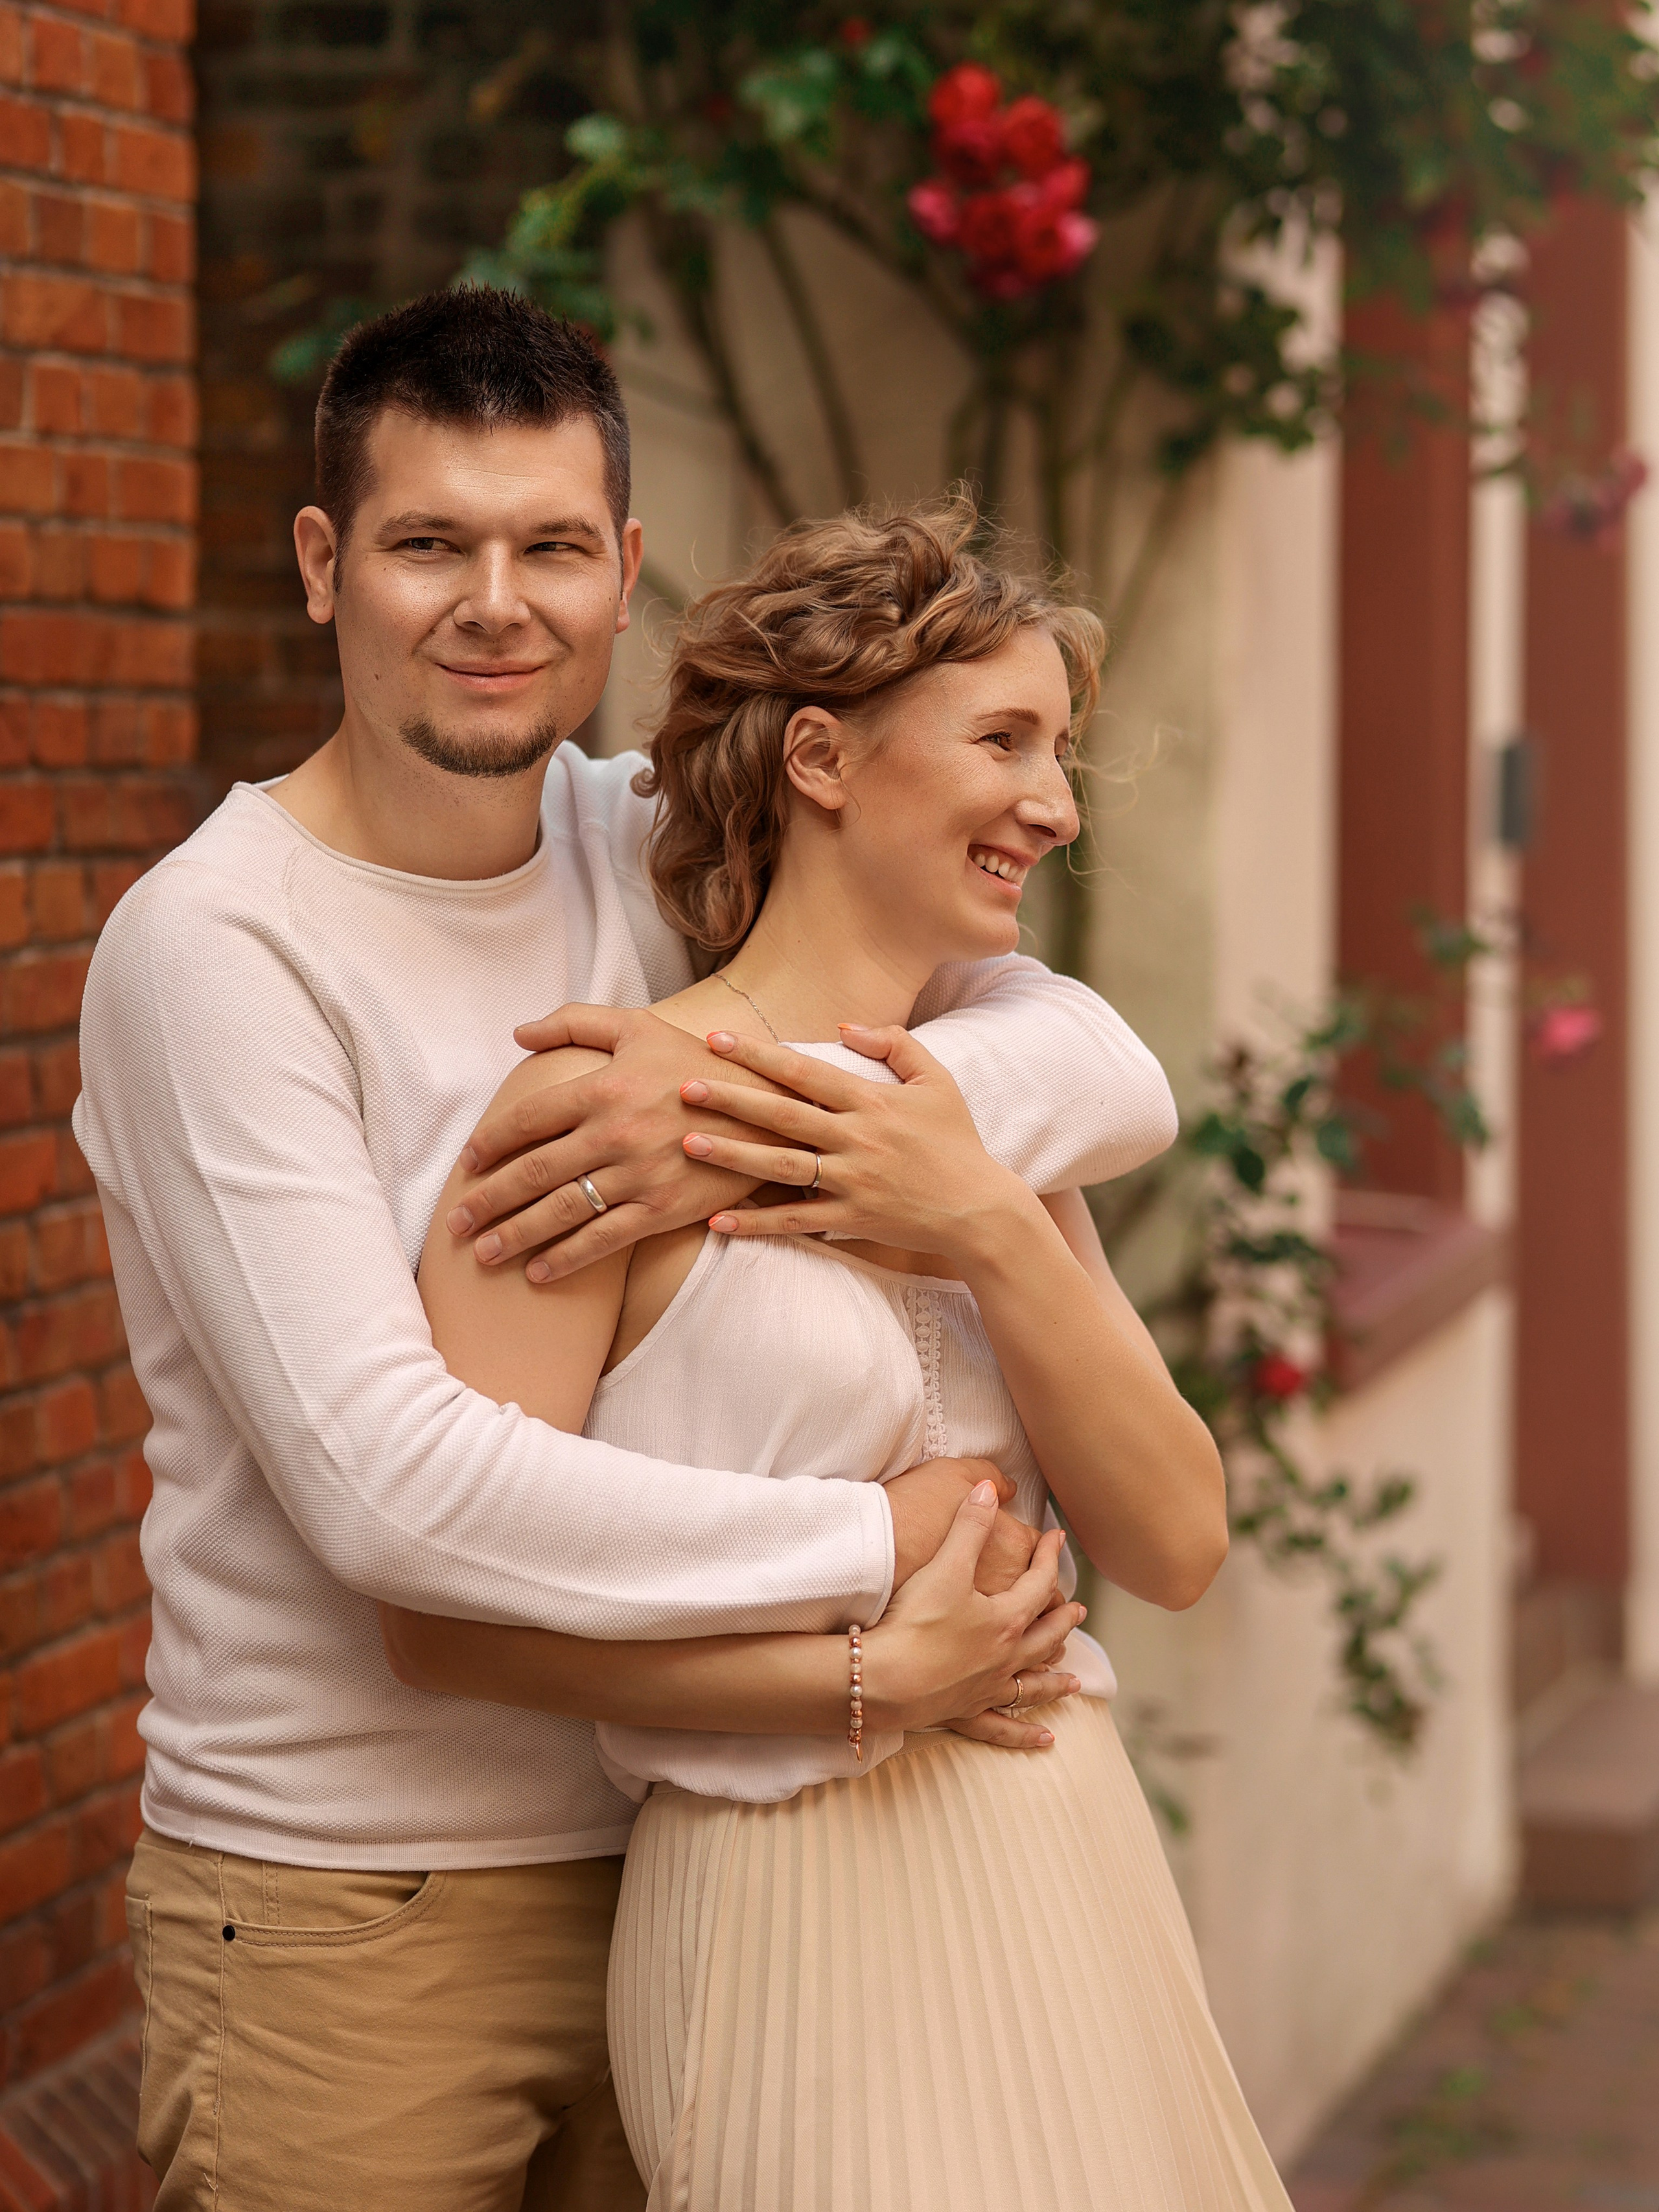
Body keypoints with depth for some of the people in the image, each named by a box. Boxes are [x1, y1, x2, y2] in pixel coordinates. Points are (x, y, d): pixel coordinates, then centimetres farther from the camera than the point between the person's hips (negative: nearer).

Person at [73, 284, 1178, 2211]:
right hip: (344, 1908, -5)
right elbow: (389, 1485, -23)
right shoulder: (215, 945, -14)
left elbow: (1116, 1080, -5)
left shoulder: (666, 862, 4)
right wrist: (876, 1556, -21)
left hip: (669, 1851, 5)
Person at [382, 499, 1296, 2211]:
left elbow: (1176, 1544, 1)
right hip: (812, 1922, -7)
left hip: (1068, 1889, 7)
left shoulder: (996, 1116, 10)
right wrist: (866, 1673, -14)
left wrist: (991, 1232, -12)